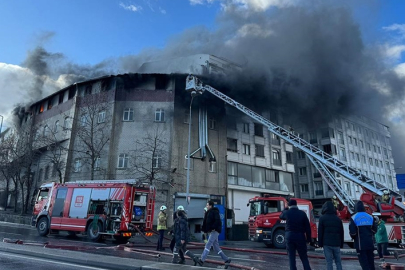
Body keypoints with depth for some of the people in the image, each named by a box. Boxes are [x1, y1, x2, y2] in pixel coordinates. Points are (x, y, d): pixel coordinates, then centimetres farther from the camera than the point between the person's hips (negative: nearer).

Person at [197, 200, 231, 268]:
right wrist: (206, 229, 7)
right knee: (216, 247, 10)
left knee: (208, 245, -12)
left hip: (215, 231, -10)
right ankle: (226, 260, 15)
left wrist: (213, 228, -25)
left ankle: (202, 260, -14)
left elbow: (217, 220, -22)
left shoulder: (215, 211, -10)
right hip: (212, 231, 10)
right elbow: (206, 222, 18)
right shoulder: (209, 212, 17)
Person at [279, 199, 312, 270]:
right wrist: (308, 238, 4)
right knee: (304, 257, 10)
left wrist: (285, 209, 35)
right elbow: (307, 227, -3)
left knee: (291, 257, 7)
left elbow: (281, 216, 21)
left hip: (290, 236, 0)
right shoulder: (302, 213, -4)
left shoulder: (287, 213, -2)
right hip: (300, 236, 0)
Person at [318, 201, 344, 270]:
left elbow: (320, 232, -4)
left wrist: (320, 243, 3)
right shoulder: (338, 219, 12)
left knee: (329, 262, -2)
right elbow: (341, 232, 14)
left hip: (327, 243, -4)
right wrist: (341, 244, 19)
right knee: (338, 261, 12)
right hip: (336, 243, 4)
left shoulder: (322, 218, -1)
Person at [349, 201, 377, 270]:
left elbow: (352, 232, -14)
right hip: (370, 243, 5)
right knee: (371, 262, 15)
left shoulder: (354, 218, -10)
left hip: (360, 244, -4)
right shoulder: (370, 217, 3)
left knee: (364, 263, 0)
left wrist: (355, 238, 7)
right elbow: (374, 230, 5)